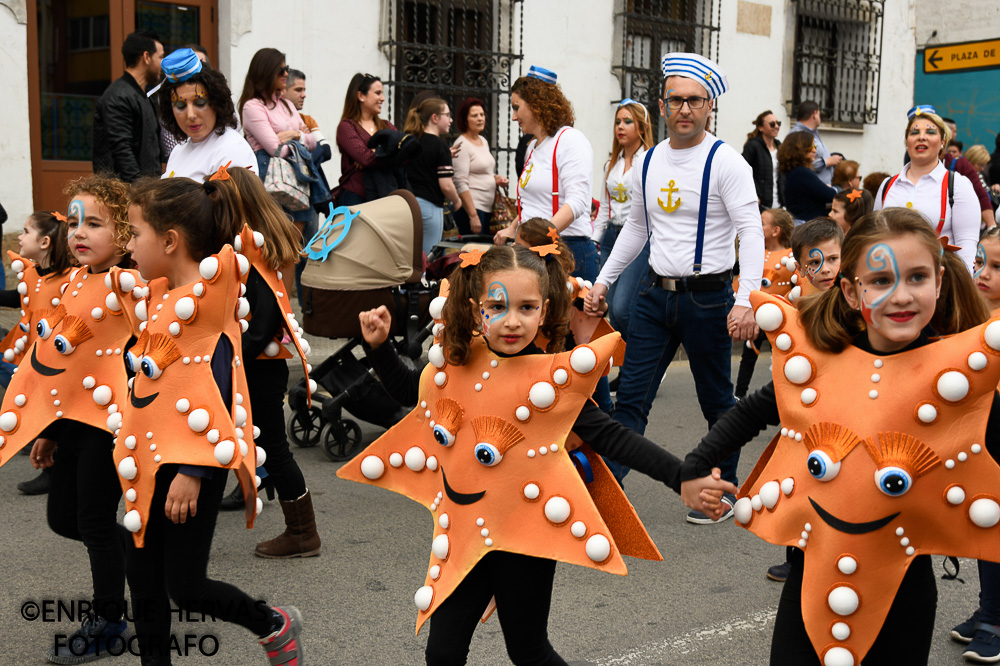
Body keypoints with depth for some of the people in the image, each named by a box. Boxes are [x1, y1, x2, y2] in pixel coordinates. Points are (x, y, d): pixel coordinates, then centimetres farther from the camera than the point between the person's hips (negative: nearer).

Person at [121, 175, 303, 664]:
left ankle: (275, 626, 23)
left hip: (191, 464, -8)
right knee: (143, 579, 13)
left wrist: (192, 471, -20)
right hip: (150, 459, 8)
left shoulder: (209, 288, -15)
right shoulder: (160, 294, 10)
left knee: (184, 586, -1)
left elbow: (211, 394, -19)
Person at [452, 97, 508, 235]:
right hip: (470, 207, -8)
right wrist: (473, 216, -21)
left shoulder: (483, 141, 15)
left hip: (488, 208, 8)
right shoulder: (462, 145, -10)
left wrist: (496, 178, 6)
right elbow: (461, 184, -17)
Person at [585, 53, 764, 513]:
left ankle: (723, 490, 26)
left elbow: (751, 232, -14)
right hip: (655, 294, 5)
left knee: (717, 402, 10)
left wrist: (745, 300, -25)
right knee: (631, 396, 2)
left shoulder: (725, 162, -9)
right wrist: (604, 280, 17)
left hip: (707, 297, -4)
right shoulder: (648, 162, 8)